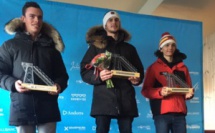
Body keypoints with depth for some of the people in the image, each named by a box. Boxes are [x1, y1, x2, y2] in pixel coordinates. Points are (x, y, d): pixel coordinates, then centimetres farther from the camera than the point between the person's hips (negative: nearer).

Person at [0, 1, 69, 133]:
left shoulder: (51, 46, 18)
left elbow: (62, 74, 15)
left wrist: (59, 85, -8)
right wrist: (13, 84, -16)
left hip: (48, 107, 2)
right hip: (22, 107, -1)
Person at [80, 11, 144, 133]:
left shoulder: (130, 48, 23)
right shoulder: (97, 46, 13)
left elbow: (139, 70, 23)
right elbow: (84, 71, 5)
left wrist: (137, 79, -1)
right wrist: (98, 76, -16)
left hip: (126, 99, 3)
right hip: (103, 98, -3)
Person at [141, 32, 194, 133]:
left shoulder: (183, 67, 16)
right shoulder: (154, 67, 5)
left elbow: (188, 87, 20)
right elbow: (145, 90, 0)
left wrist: (189, 93, -4)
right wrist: (160, 92, -18)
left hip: (180, 112, 4)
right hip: (162, 112, -3)